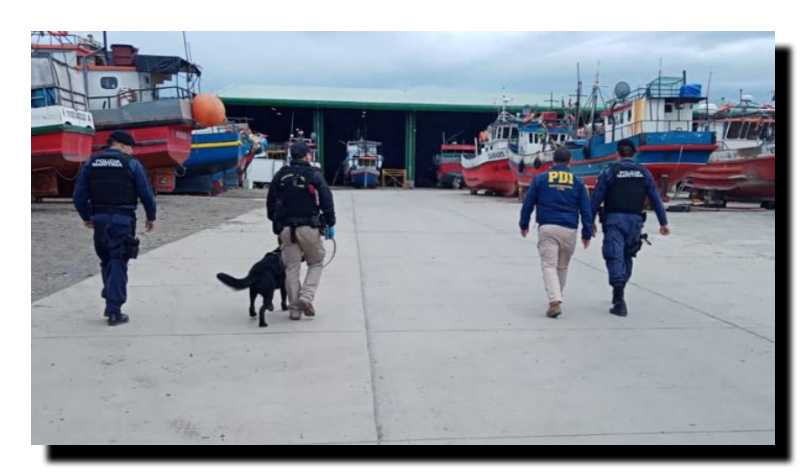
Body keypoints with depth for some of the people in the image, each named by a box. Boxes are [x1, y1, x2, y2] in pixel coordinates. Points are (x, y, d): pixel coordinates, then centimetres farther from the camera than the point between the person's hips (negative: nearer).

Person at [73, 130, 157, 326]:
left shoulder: (91, 162, 8)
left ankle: (111, 303, 21)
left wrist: (86, 217, 21)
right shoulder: (131, 163, -4)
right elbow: (146, 194, -4)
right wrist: (151, 217, 9)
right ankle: (114, 310, -3)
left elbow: (79, 195, 8)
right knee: (119, 263, -1)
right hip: (122, 220, -4)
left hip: (99, 218, 4)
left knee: (106, 261, 19)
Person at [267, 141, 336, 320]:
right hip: (309, 228, -3)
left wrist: (276, 223, 24)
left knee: (291, 268, 8)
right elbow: (327, 202, -7)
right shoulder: (314, 176, -4)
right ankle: (306, 296, -4)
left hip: (286, 229, 3)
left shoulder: (279, 176, 9)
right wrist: (330, 225, 2)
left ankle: (295, 309, 10)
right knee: (316, 263, 14)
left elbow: (271, 204, 14)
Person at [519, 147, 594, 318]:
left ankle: (554, 301, -20)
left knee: (549, 265, -4)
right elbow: (586, 210, 8)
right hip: (569, 230, 2)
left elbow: (528, 203, 7)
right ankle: (557, 298, 28)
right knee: (562, 267, 16)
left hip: (547, 228, -2)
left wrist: (524, 224, 18)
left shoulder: (540, 179, 5)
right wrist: (587, 233, 12)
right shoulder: (577, 182, 9)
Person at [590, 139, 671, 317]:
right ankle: (618, 293, 28)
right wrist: (663, 222, 13)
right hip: (635, 221, 4)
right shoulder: (644, 173, 8)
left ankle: (620, 301, -14)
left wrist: (590, 221, 4)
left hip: (614, 219, -3)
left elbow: (596, 199, -3)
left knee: (615, 257, -6)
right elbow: (656, 199, 8)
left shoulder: (609, 172, -2)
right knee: (627, 257, 19)